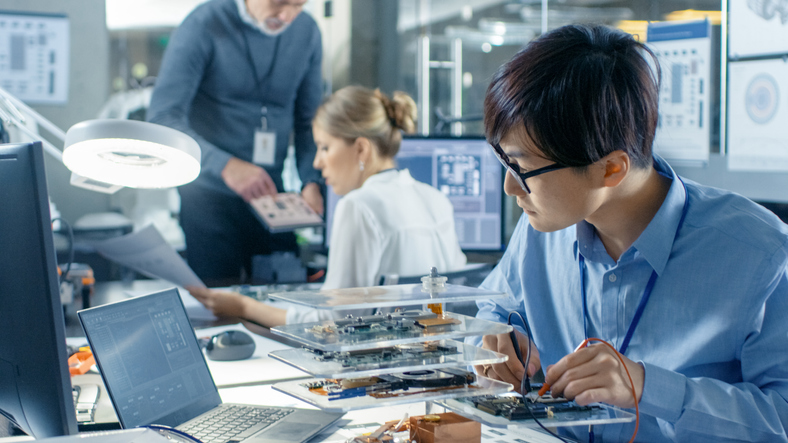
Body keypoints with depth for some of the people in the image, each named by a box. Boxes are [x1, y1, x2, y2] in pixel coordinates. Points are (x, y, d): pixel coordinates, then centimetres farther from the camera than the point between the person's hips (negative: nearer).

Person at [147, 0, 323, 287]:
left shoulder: (307, 32, 3)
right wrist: (225, 165, -31)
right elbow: (162, 117, -19)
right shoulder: (203, 26, -12)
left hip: (270, 193, 4)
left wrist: (311, 181, -4)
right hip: (209, 195, -4)